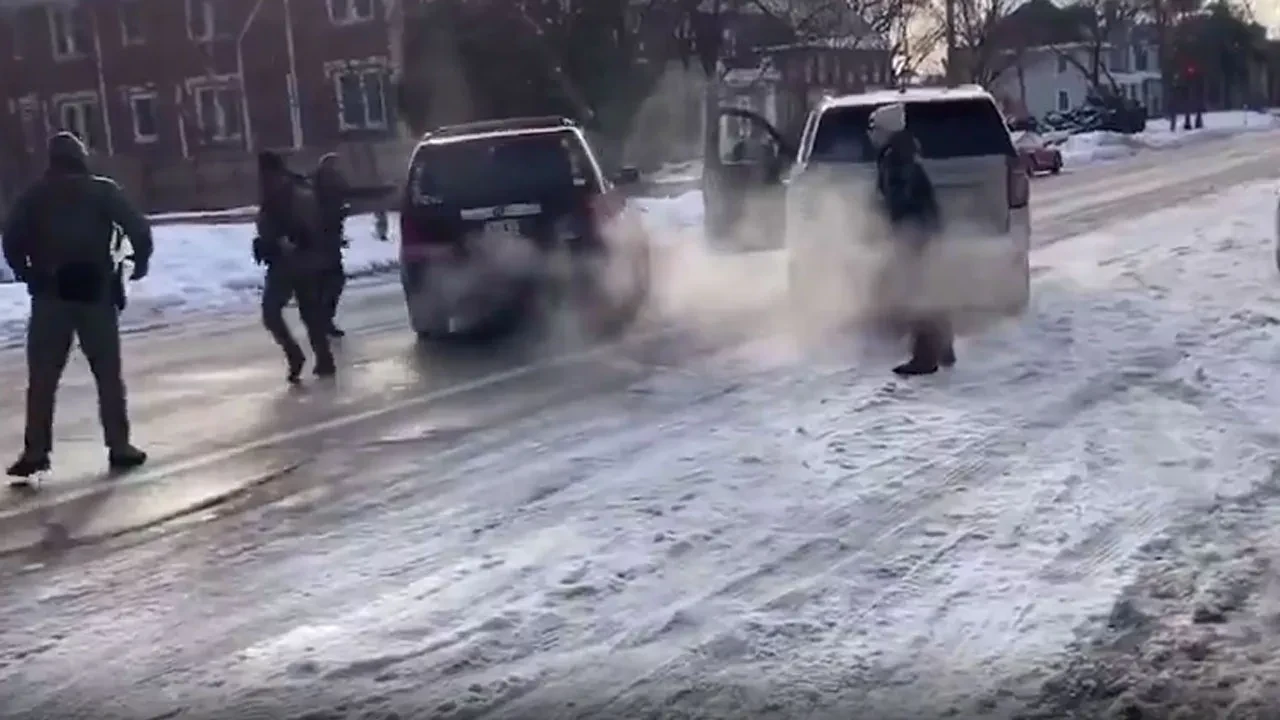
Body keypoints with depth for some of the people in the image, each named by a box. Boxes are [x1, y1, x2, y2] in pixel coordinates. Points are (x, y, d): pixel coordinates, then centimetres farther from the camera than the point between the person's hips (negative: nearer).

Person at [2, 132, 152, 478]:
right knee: (108, 372, 8)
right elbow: (138, 227, -7)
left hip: (50, 293, 1)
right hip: (96, 290, -1)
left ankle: (35, 451, -1)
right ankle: (119, 446, 8)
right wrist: (140, 261, 8)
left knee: (42, 376, 4)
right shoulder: (103, 190, 1)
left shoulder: (34, 195, 5)